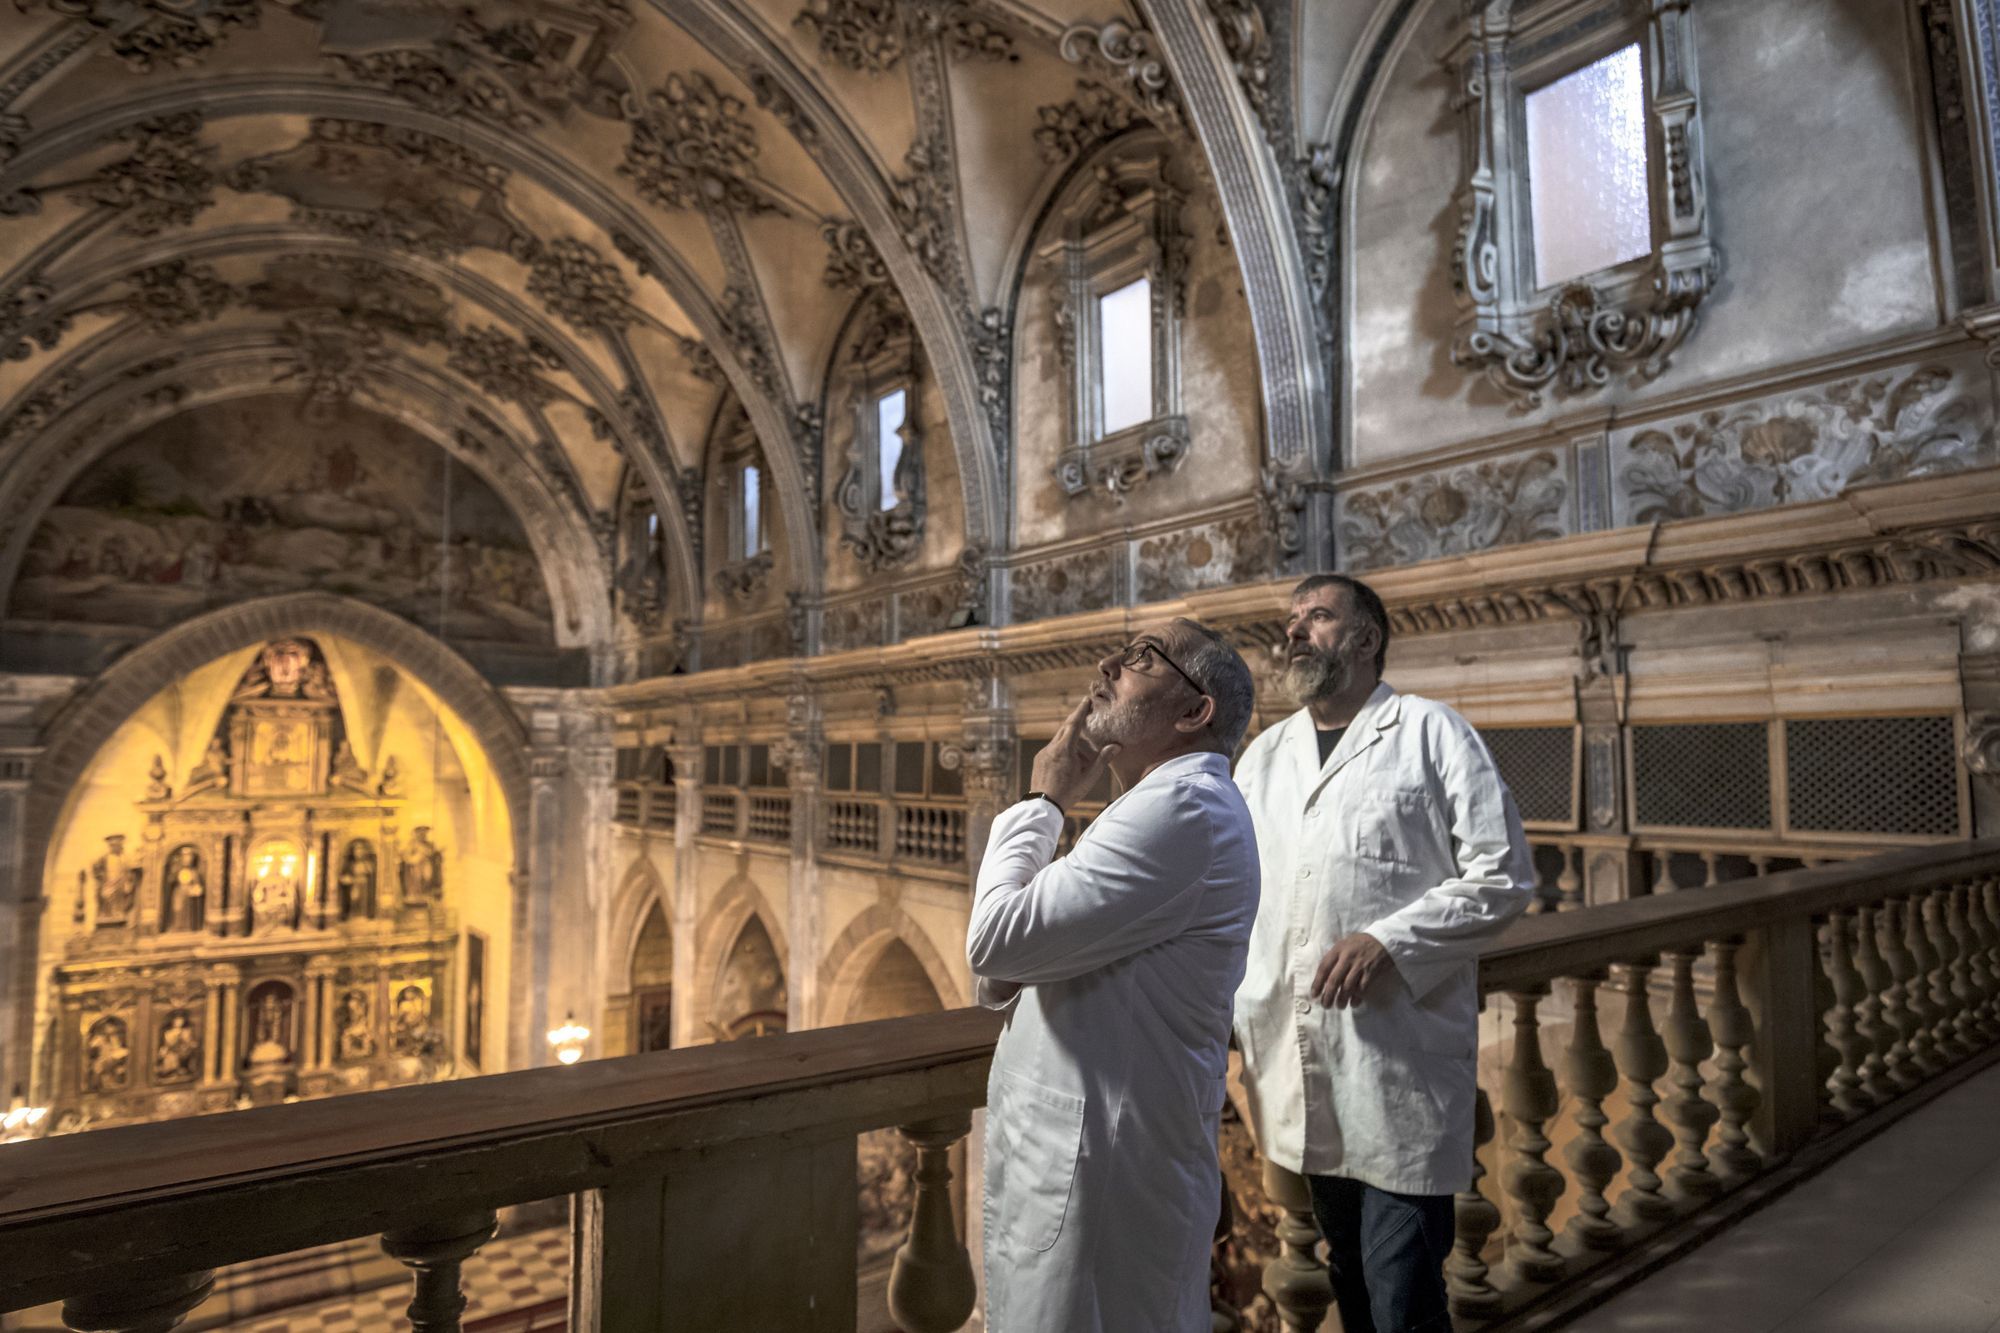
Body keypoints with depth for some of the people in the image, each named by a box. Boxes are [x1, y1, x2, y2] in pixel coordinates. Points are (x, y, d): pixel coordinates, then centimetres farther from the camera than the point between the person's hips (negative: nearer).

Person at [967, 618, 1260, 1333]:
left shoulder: (1184, 806, -20)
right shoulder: (1170, 804, 14)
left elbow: (995, 940, -23)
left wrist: (1042, 802, -10)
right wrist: (1007, 972, -7)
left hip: (1102, 1171, -10)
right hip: (1075, 1153, 10)